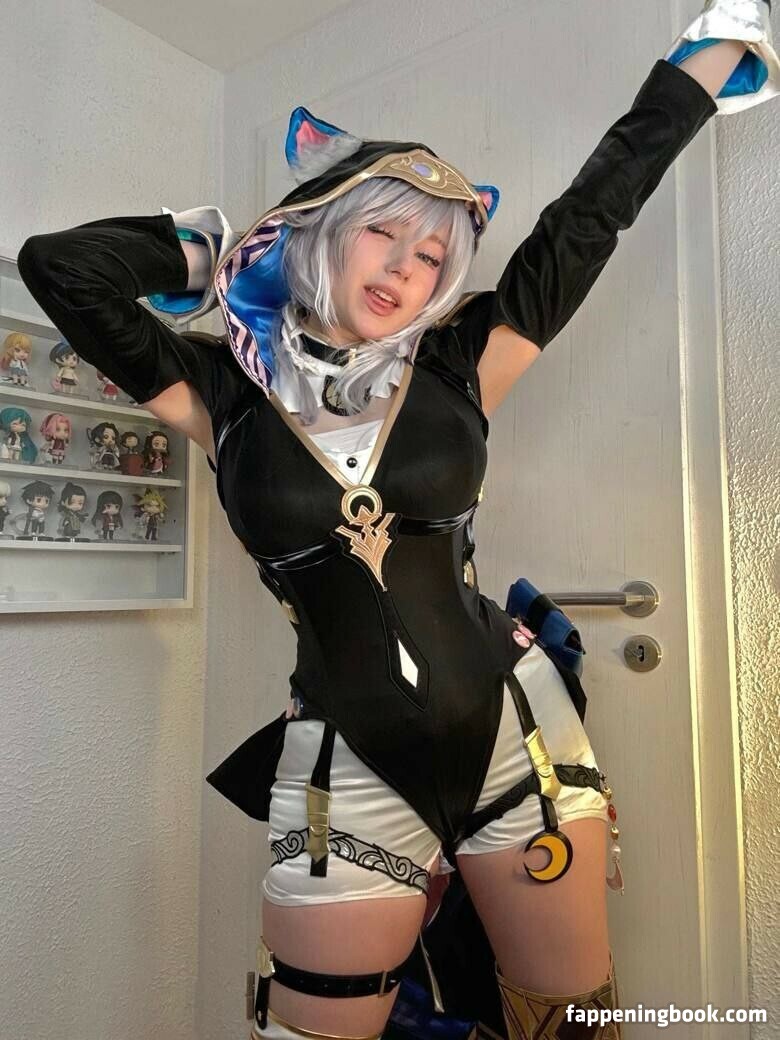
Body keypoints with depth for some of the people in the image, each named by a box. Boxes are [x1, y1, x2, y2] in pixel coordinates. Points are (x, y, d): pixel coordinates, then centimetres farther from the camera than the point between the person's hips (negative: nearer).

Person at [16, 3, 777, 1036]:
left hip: (516, 734, 2)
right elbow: (55, 263, -3)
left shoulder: (454, 367, 0)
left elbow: (591, 214, 5)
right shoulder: (227, 388, -1)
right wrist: (209, 246, 7)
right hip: (348, 769, -1)